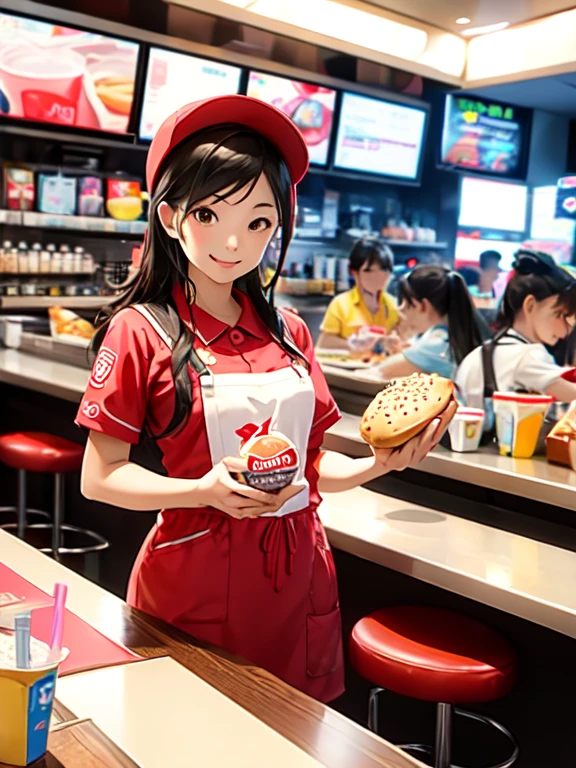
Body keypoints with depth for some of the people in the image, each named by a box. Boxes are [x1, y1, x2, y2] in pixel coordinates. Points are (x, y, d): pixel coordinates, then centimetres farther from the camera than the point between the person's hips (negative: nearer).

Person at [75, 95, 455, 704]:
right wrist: (205, 491, -22)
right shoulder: (140, 330, -8)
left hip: (298, 576, 5)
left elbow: (309, 463, 11)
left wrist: (380, 465, -7)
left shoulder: (288, 332, 6)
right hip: (193, 582, -4)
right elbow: (100, 477, -9)